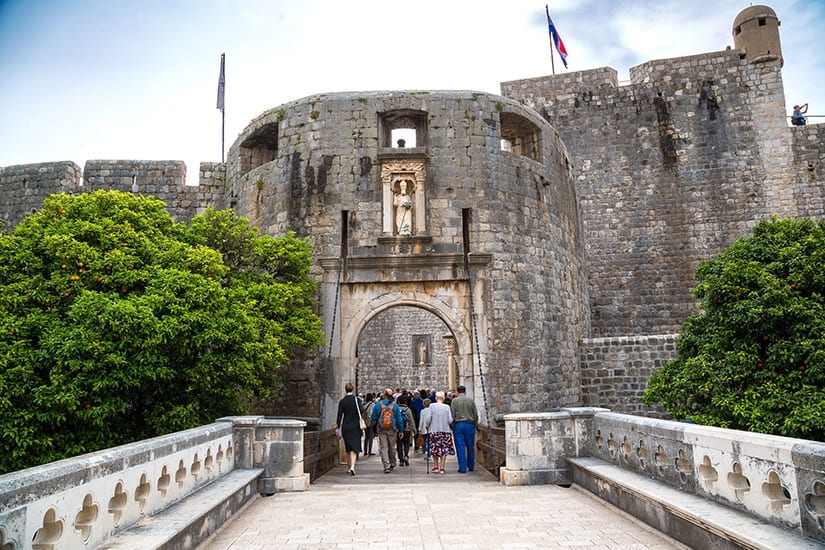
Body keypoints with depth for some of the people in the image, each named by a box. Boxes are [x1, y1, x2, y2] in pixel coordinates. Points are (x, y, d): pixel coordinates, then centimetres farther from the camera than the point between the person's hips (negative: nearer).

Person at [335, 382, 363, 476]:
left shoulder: (342, 401, 0)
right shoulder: (357, 400, -7)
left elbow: (339, 416, 1)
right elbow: (361, 413, -10)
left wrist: (339, 428, 6)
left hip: (345, 428, 3)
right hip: (355, 427, -3)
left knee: (348, 448, 16)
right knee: (354, 447, -2)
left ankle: (349, 467, 25)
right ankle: (352, 466, -18)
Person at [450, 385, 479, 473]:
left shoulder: (454, 401, -1)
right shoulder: (471, 400, 3)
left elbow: (452, 415, -3)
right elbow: (476, 415, 5)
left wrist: (452, 426, 5)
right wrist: (474, 424, 16)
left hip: (458, 425, -2)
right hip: (470, 424, 2)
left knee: (460, 447, 1)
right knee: (470, 447, 13)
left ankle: (462, 468, 1)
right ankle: (471, 466, 22)